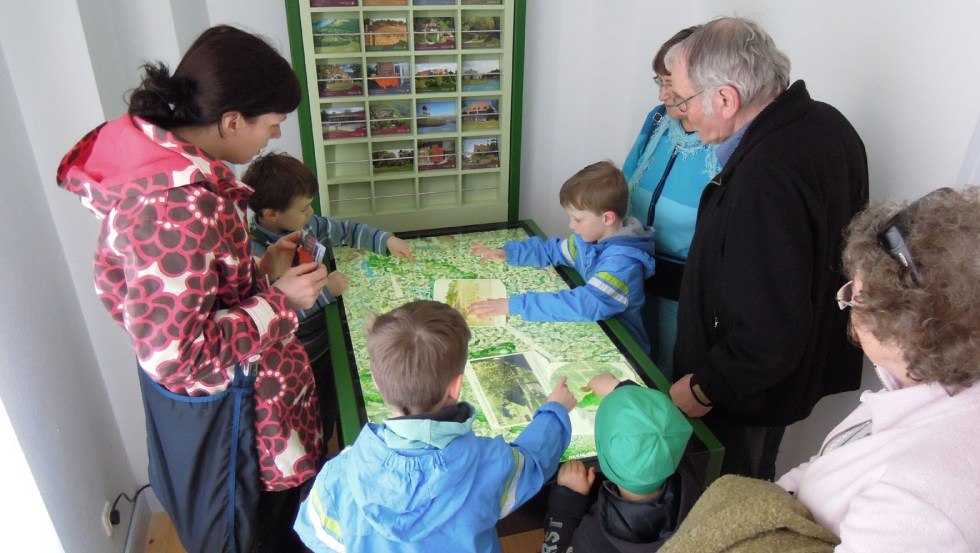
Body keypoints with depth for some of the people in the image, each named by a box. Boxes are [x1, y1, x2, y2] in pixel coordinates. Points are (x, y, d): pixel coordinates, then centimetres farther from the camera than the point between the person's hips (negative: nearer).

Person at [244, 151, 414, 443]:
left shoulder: (306, 225, -4)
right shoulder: (255, 253, -26)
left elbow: (348, 231, 13)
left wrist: (386, 240, -1)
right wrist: (325, 291, -26)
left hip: (327, 337, 7)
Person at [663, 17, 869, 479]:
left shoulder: (764, 180, -36)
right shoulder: (826, 124, -3)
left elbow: (768, 336, -34)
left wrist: (703, 390, -19)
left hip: (749, 392, -9)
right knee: (753, 484, 30)